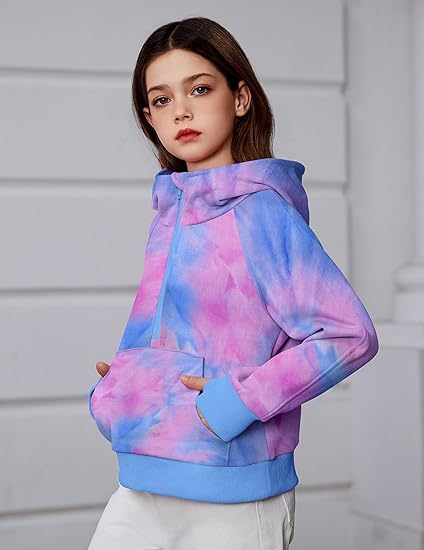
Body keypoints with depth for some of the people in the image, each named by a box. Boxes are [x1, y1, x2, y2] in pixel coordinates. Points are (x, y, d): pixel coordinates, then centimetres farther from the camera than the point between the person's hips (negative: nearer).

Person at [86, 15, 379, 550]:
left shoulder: (261, 210, -13)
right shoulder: (170, 210, 9)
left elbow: (351, 334, -19)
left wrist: (237, 402, -20)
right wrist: (117, 386, 6)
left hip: (231, 493, -6)